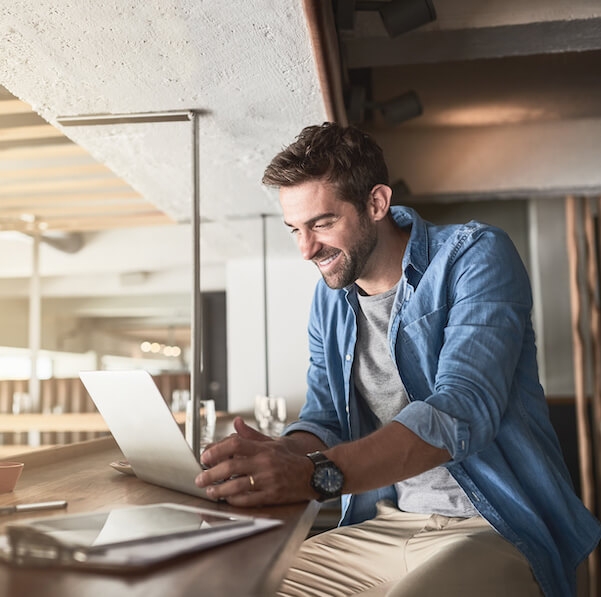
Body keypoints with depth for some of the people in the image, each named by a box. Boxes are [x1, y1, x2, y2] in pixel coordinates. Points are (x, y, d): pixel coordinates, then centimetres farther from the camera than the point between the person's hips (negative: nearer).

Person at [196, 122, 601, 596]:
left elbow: (462, 411, -26)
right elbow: (324, 420, 7)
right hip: (381, 528, 6)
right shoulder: (330, 298, 9)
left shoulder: (474, 256, -12)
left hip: (498, 530, -5)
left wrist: (316, 475, -38)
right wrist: (277, 455, -17)